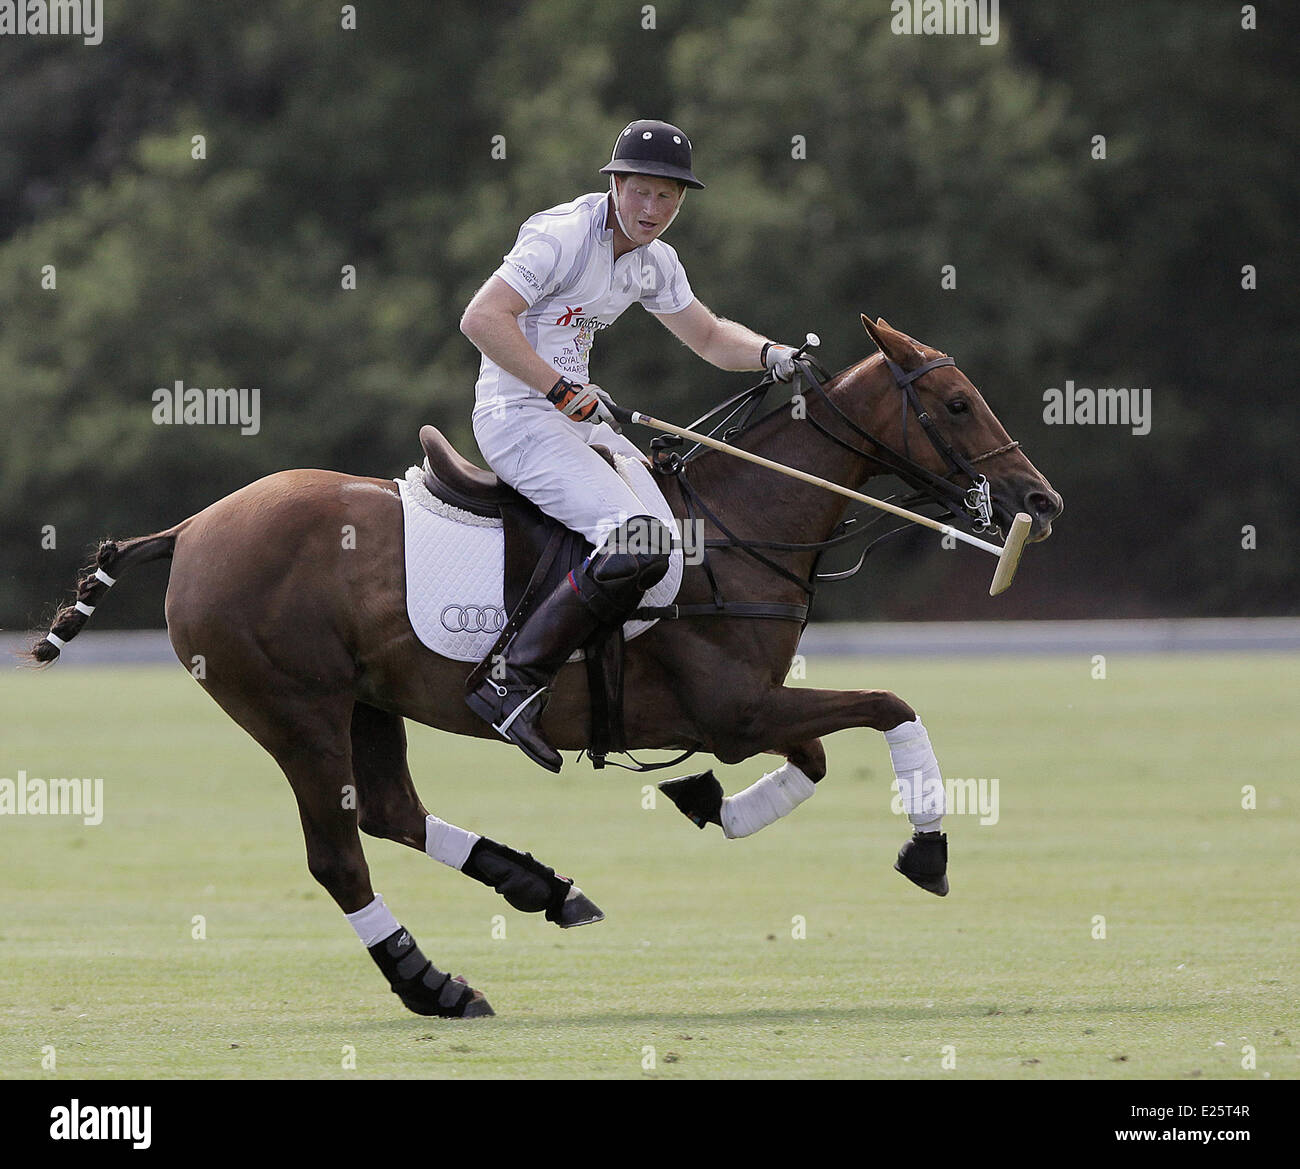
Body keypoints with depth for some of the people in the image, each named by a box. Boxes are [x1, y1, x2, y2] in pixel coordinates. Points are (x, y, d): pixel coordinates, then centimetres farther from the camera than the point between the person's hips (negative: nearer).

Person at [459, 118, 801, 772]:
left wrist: (769, 354, 3)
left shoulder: (654, 262, 12)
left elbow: (709, 337, 24)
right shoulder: (564, 236, -15)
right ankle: (512, 681, -24)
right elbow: (481, 318, -23)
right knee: (637, 543, -26)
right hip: (518, 417, -9)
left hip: (579, 415, 9)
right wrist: (566, 392, -24)